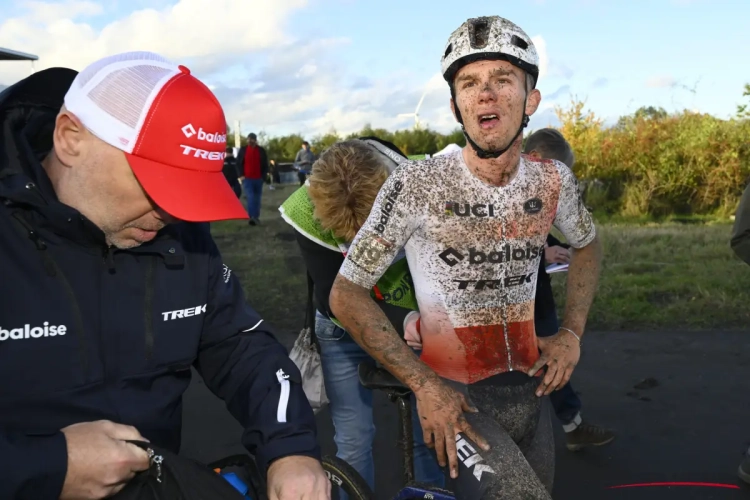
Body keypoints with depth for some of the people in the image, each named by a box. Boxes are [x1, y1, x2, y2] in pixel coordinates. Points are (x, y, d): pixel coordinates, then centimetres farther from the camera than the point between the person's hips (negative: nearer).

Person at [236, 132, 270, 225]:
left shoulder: (261, 150, 4)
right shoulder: (242, 150, 3)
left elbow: (265, 164, 7)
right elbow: (238, 163, 6)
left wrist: (263, 176, -1)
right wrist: (240, 175, -4)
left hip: (258, 179, 2)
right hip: (247, 178, -2)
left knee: (257, 199, 9)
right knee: (250, 198, -16)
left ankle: (256, 217, 18)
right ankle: (251, 217, -22)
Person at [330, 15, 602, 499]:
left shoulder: (553, 180, -5)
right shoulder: (416, 185, -18)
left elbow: (587, 244, 17)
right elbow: (346, 294, -12)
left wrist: (572, 332, 3)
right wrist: (423, 384, -18)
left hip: (528, 391, 5)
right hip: (451, 397, -5)